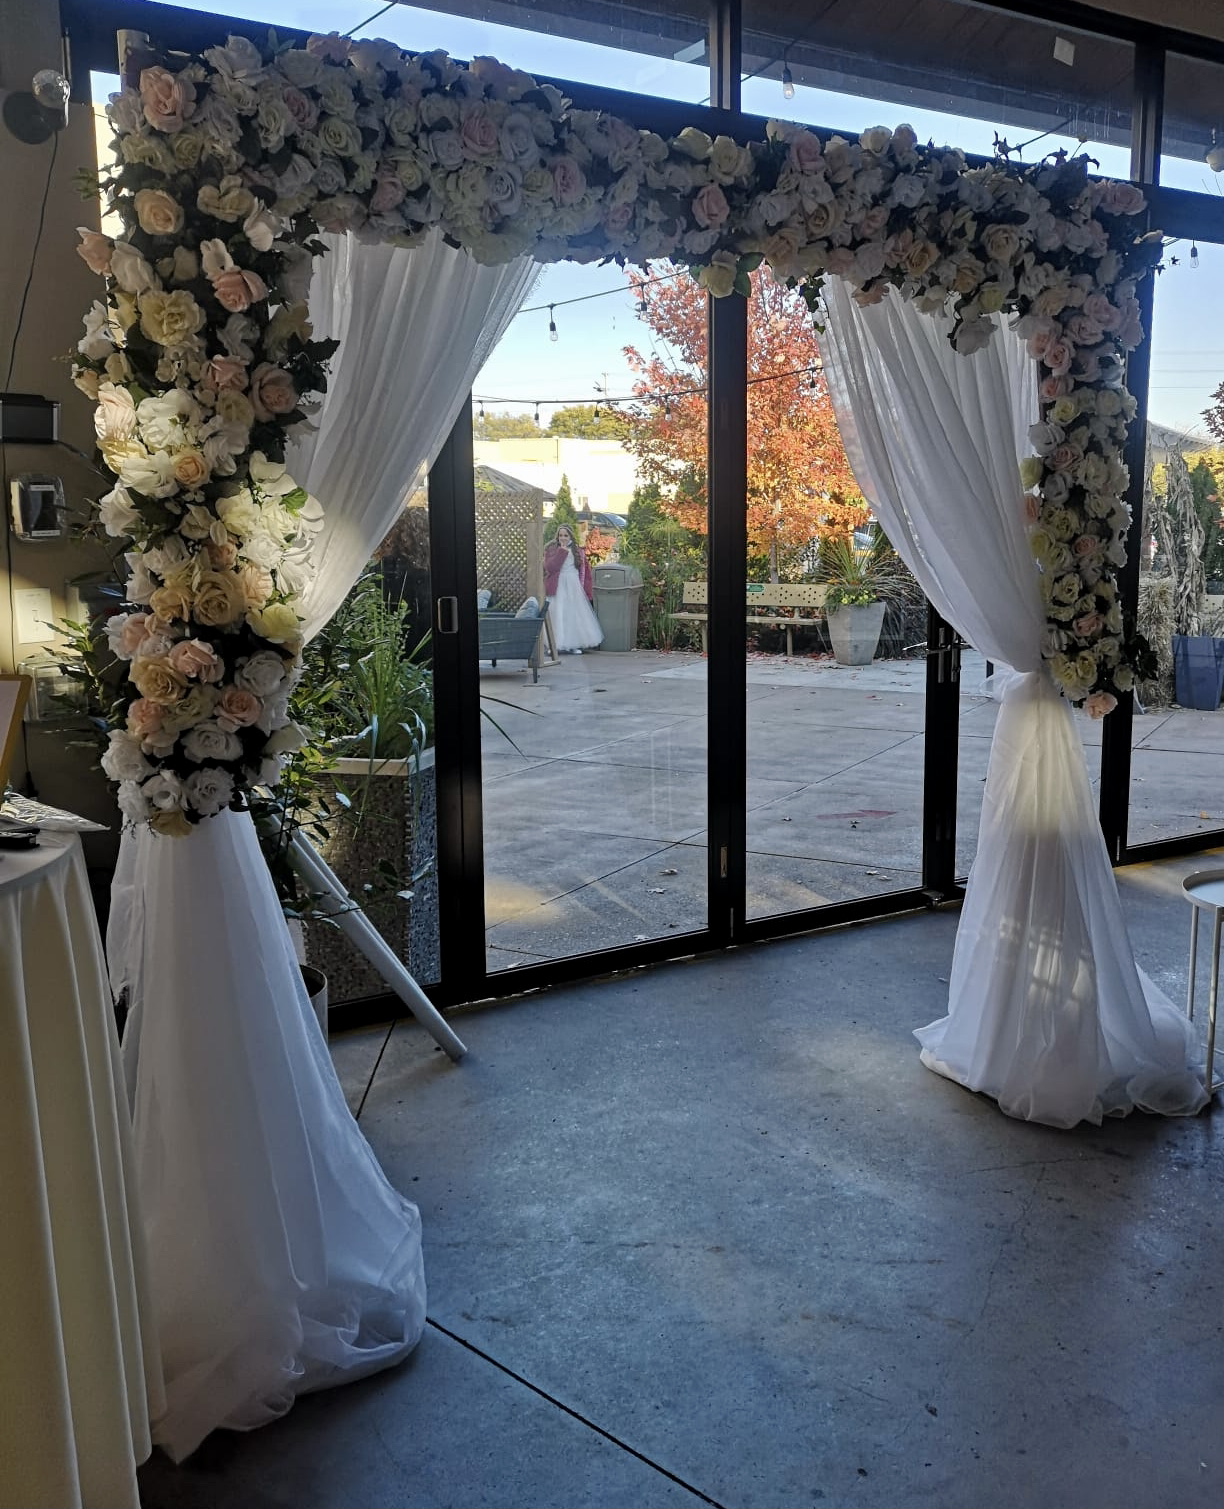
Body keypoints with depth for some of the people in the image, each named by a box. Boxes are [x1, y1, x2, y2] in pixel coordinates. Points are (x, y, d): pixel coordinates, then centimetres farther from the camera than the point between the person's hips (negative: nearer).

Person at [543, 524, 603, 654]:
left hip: (574, 587, 2)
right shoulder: (551, 549, 3)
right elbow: (549, 567, -13)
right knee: (558, 616, -6)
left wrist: (587, 591, 3)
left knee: (575, 615, 3)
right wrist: (562, 551, -16)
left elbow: (585, 572, 9)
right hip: (558, 588, -2)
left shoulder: (578, 551, 9)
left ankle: (574, 645, 10)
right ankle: (556, 645, -2)